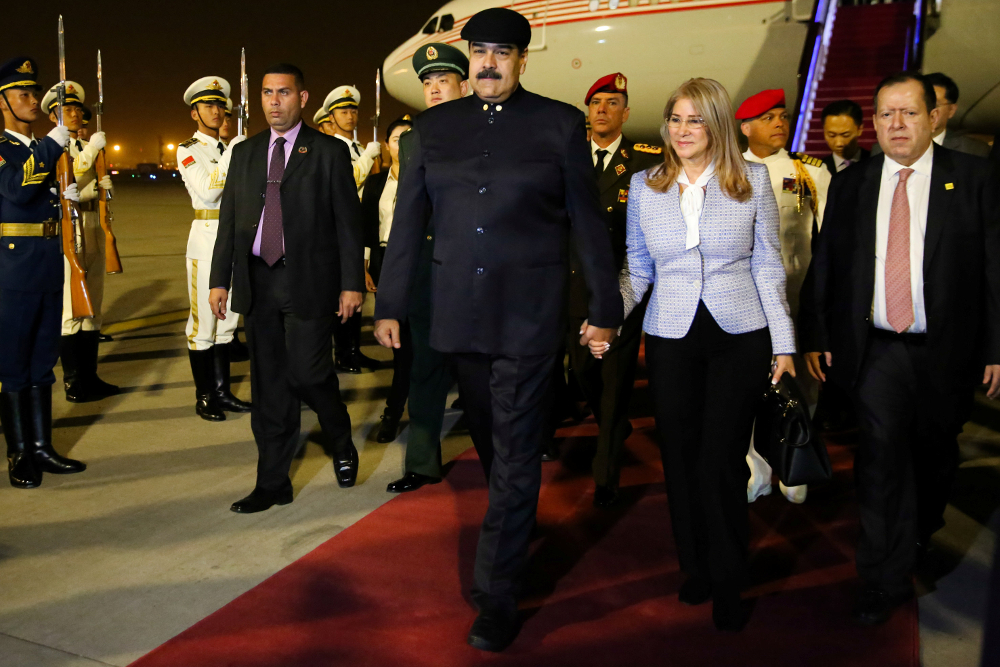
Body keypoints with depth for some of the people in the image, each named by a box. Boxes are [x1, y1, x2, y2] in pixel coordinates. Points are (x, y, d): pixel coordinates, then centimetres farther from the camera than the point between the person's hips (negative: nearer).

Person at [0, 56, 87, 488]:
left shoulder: (45, 150, 17)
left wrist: (70, 194, 4)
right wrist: (53, 144, -21)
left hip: (49, 268, 7)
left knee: (43, 360, 12)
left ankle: (41, 447, 21)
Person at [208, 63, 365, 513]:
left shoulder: (329, 152, 1)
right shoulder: (245, 153, 13)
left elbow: (348, 222, -2)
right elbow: (229, 219, 13)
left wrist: (352, 283, -8)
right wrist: (220, 280, 7)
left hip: (308, 280, -4)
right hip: (258, 280, 4)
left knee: (308, 373, -7)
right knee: (268, 386, 7)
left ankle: (341, 445, 24)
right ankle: (273, 484, 18)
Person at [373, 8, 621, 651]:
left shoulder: (559, 123, 0)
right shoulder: (434, 126, 8)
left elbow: (588, 221, 1)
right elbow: (409, 221, 9)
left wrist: (605, 308, 1)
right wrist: (390, 304, 8)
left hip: (530, 314, -3)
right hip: (460, 311, 4)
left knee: (516, 454, 0)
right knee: (492, 442, 17)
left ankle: (498, 596, 10)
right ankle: (520, 528, 42)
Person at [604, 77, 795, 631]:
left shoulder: (753, 180, 2)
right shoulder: (644, 186, 6)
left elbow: (768, 267, 5)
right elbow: (638, 269, 10)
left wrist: (784, 343, 2)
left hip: (740, 337, -2)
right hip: (670, 339, 2)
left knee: (720, 462, -3)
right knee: (680, 459, 8)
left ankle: (728, 585, 16)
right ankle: (695, 567, 28)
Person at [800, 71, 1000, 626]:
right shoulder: (850, 185, 5)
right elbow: (823, 266, 6)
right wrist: (815, 336, 2)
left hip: (945, 351, 0)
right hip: (877, 351, 0)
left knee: (935, 453, 17)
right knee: (881, 454, -9)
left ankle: (924, 534, 47)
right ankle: (886, 579, 4)